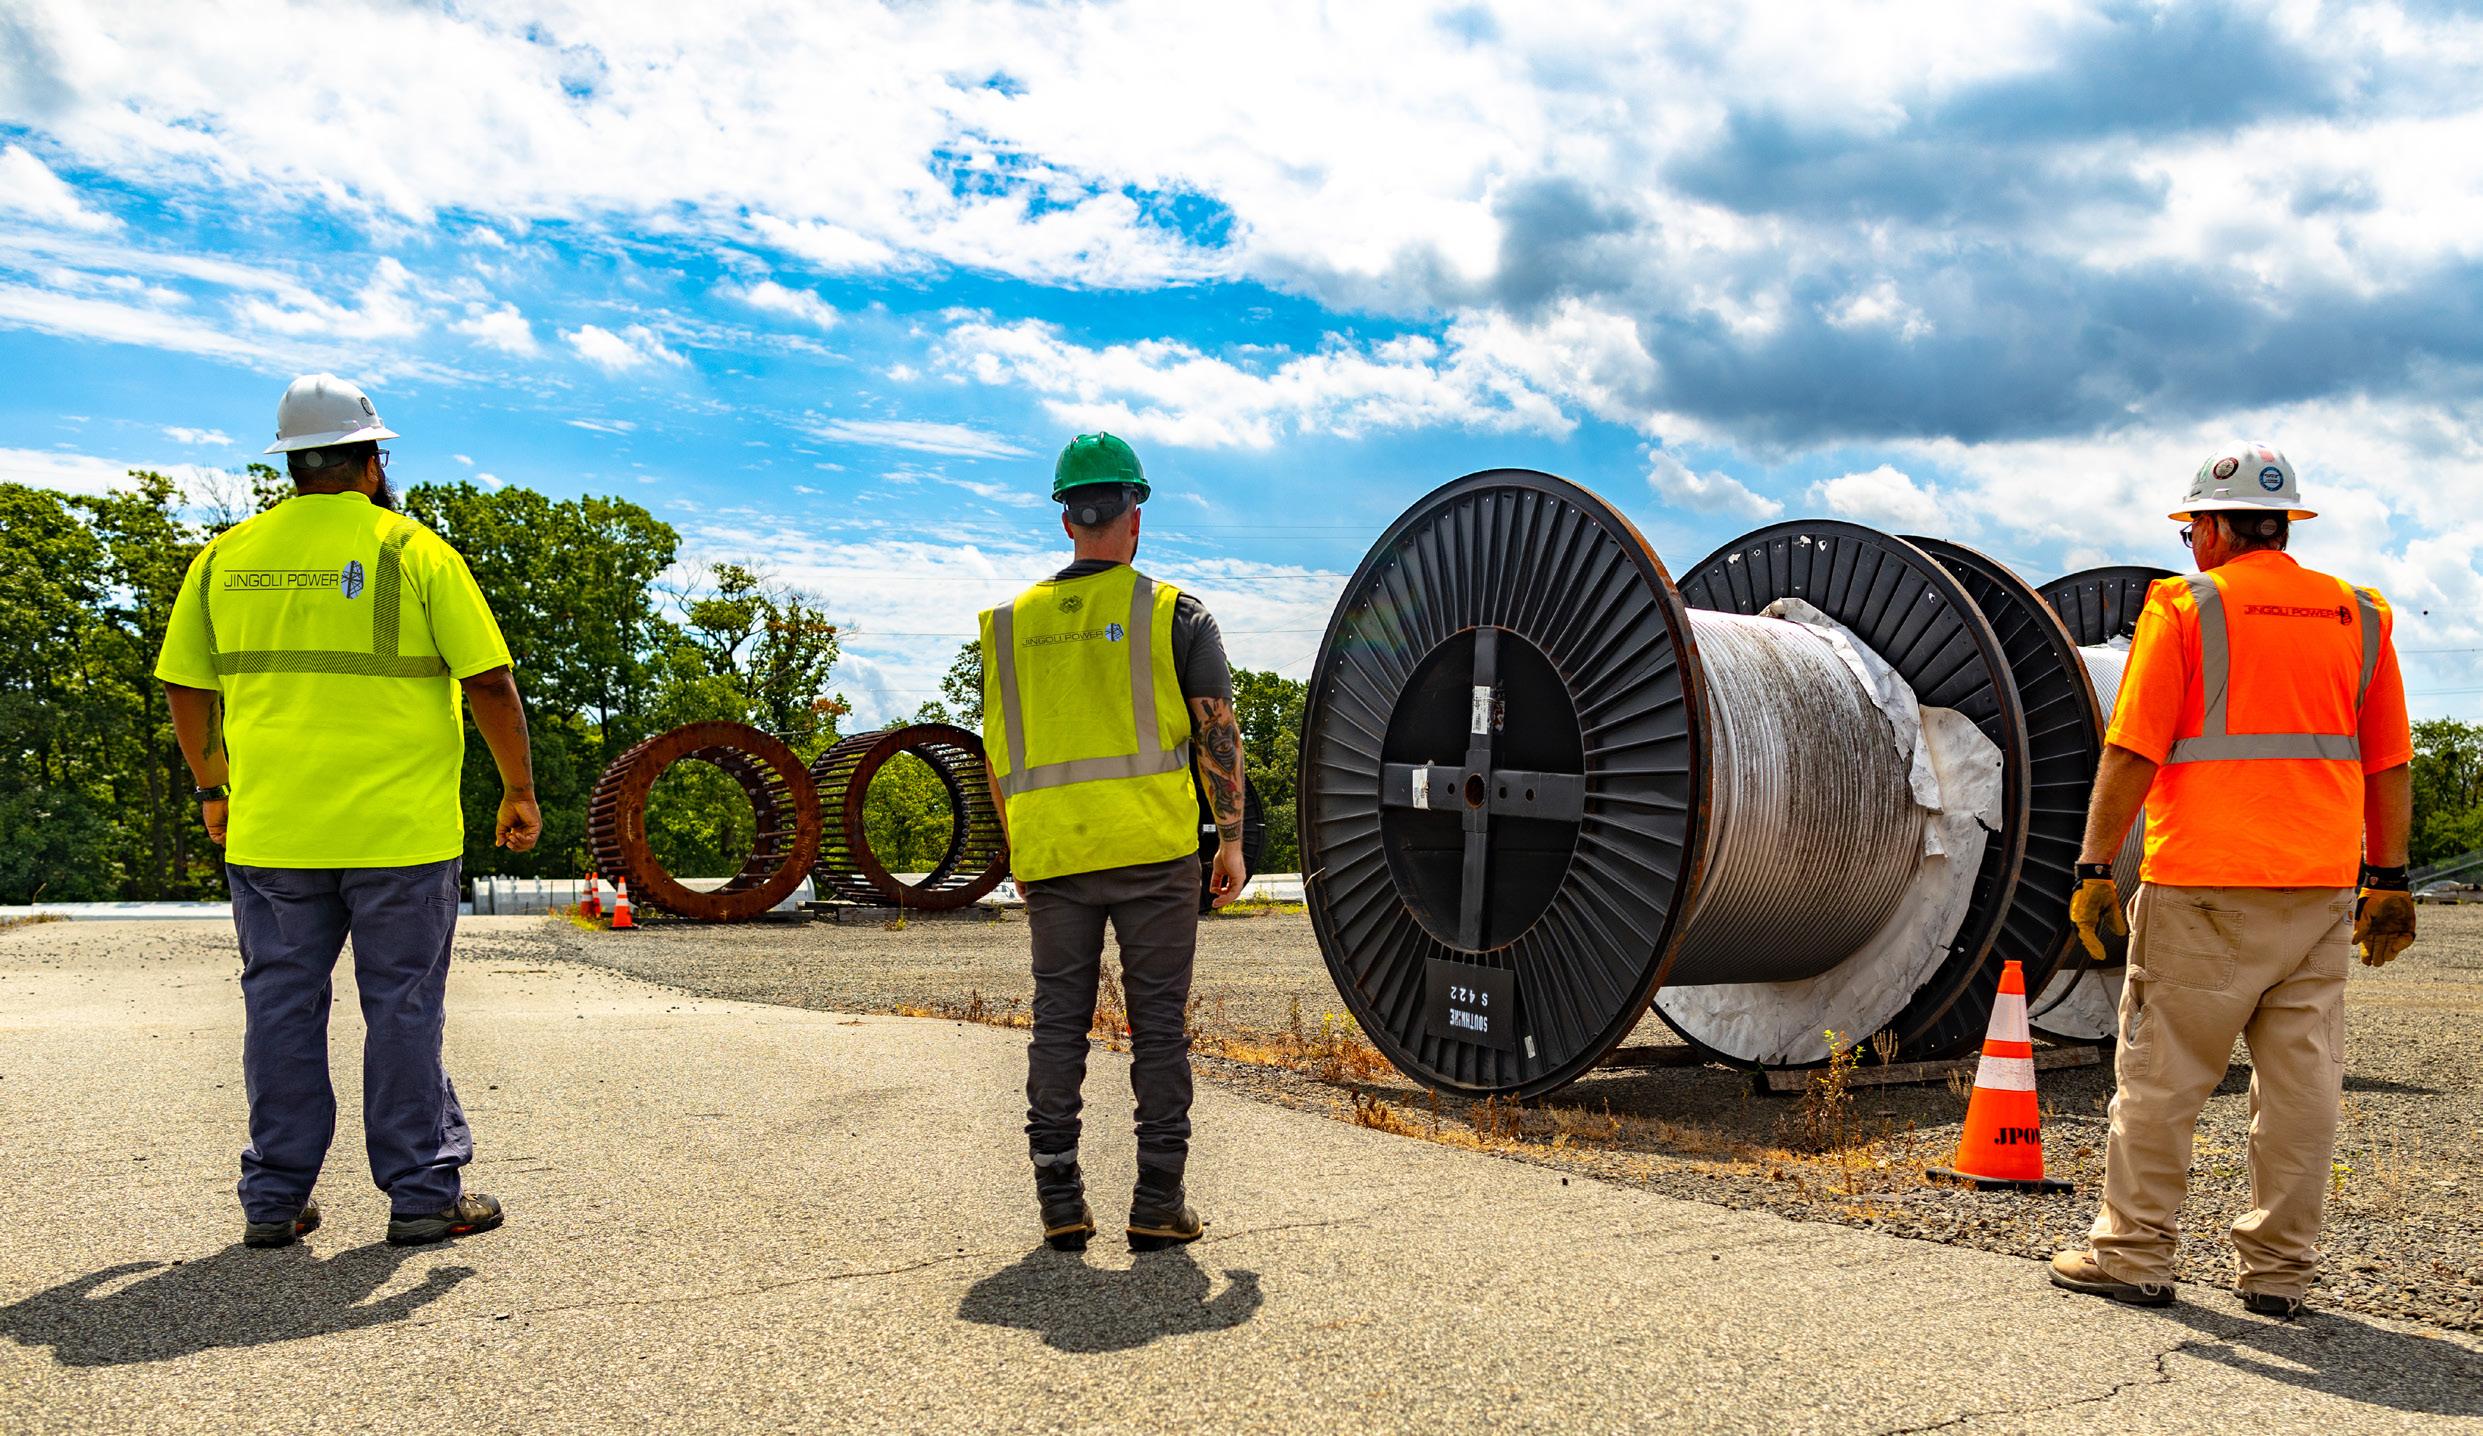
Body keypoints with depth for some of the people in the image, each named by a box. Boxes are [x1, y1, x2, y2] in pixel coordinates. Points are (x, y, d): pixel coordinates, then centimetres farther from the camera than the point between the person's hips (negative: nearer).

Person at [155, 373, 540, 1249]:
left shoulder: (227, 558, 6)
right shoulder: (414, 551, -6)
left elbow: (184, 688, 12)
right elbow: (489, 683, -9)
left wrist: (212, 789, 25)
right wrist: (519, 791, 1)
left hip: (270, 834, 4)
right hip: (400, 832, -3)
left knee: (281, 1007, 12)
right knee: (403, 1010, 5)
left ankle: (274, 1200, 20)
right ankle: (424, 1193, 12)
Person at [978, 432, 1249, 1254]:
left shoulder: (1013, 623, 10)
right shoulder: (1172, 614, -1)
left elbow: (999, 752, 12)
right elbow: (1218, 730, -3)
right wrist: (1232, 838, 5)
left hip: (1051, 853, 3)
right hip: (1152, 848, -3)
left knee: (1058, 1022, 10)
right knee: (1158, 1023, 4)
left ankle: (1059, 1203, 10)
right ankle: (1158, 1207, 6)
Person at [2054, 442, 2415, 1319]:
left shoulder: (2184, 606, -4)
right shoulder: (2360, 616, 11)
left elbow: (2132, 755, -9)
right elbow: (2390, 766, 13)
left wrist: (2094, 868, -6)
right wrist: (2386, 880, 19)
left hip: (2204, 890, -5)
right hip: (2322, 886, 5)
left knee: (2161, 1075, 2)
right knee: (2302, 1079, 8)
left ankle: (2134, 1254, 9)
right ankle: (2280, 1271, 15)